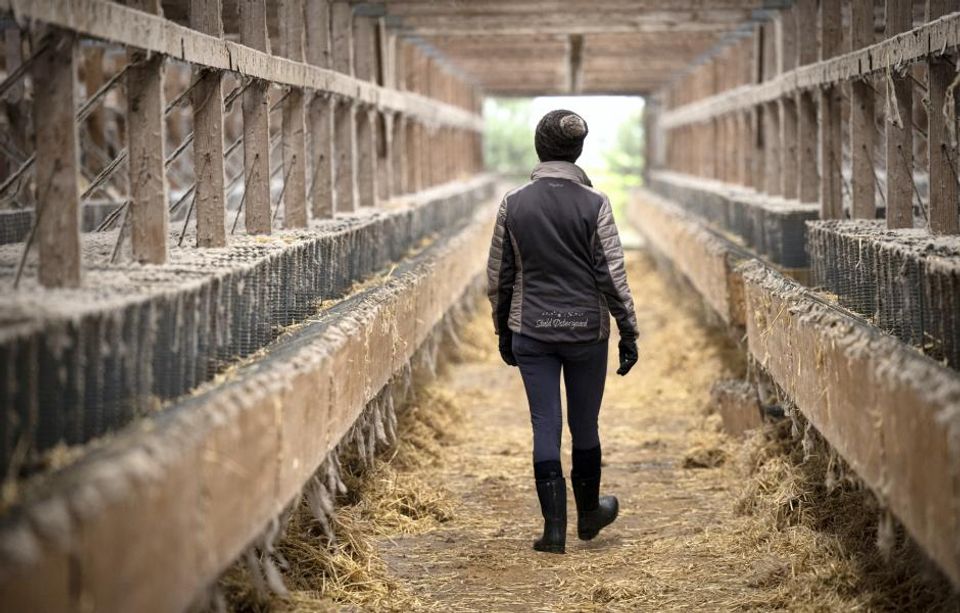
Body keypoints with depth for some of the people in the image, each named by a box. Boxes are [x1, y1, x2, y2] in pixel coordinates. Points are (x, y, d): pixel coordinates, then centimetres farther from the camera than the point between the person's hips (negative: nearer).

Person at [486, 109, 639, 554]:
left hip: (532, 333, 1)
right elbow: (613, 276, -9)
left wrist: (503, 331, 15)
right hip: (586, 330, -1)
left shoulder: (514, 204, -3)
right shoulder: (593, 204, -9)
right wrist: (628, 334, -1)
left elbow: (499, 276, 3)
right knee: (584, 425, 14)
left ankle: (555, 528, 4)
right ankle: (589, 513, 31)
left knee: (545, 427, 5)